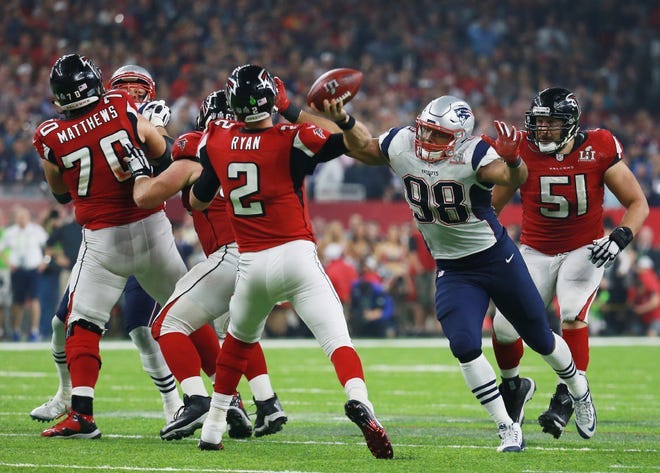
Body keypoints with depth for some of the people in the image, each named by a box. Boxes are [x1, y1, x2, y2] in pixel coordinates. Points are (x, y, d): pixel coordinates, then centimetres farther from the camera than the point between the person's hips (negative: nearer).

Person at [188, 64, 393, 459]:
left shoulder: (217, 141, 3)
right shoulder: (292, 140, -8)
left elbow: (197, 202, 17)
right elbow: (362, 143, -8)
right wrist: (343, 118, -24)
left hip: (251, 264, 4)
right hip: (296, 256, -3)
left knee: (239, 341, 25)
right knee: (337, 340, -10)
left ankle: (213, 428, 26)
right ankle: (359, 400, -37)